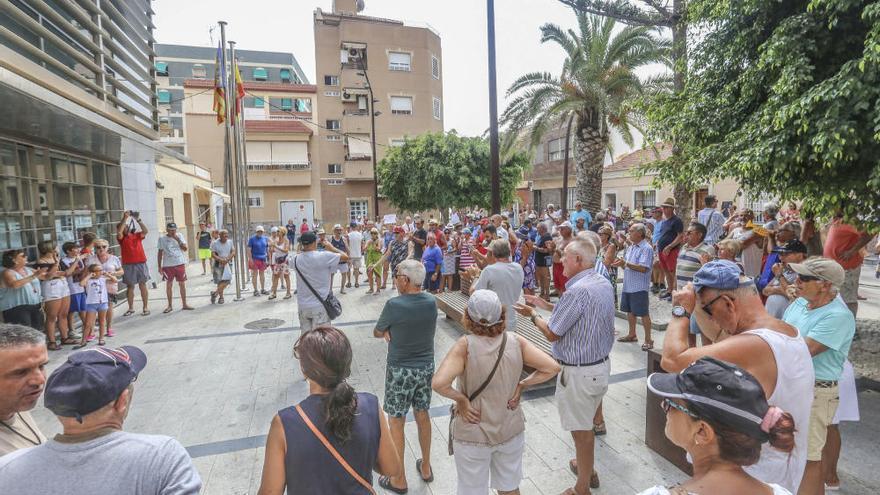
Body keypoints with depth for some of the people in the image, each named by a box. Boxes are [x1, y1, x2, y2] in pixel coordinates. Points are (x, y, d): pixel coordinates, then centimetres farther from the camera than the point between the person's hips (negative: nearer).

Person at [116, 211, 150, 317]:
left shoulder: (137, 235, 8)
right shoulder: (121, 238, 3)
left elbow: (145, 231, -10)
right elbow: (119, 233, -18)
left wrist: (138, 219, -15)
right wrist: (125, 218, -17)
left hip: (141, 263, 0)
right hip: (128, 265, 0)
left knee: (142, 285, 4)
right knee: (130, 286, 7)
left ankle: (145, 307, 9)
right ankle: (131, 308, 17)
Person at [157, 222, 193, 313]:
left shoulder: (179, 236, 3)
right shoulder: (162, 239, 0)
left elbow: (185, 248, -2)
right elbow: (160, 252, 4)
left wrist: (178, 240, -13)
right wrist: (159, 266, 2)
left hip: (180, 264, 1)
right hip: (168, 265, -1)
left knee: (182, 284, 6)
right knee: (169, 285, 4)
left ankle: (184, 304, 15)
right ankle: (170, 306, 15)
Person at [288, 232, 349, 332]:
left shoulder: (296, 259, 0)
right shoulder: (324, 256, -15)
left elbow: (287, 260, 24)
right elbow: (346, 257, -6)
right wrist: (331, 247, 7)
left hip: (303, 306, 5)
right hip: (320, 306, -4)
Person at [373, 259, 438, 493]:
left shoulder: (394, 305, -23)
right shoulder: (431, 302, -7)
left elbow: (377, 333, -7)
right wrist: (396, 331, 0)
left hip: (400, 370, -5)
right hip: (426, 367, 5)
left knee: (396, 421, 11)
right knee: (422, 415, 21)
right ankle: (426, 468, 38)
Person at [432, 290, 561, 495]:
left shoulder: (465, 345, -25)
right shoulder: (515, 341, -14)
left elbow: (438, 383, -36)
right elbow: (553, 367, -13)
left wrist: (461, 399, -19)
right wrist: (522, 385, -6)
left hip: (473, 436, -3)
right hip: (512, 431, 3)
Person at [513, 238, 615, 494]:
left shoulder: (578, 290, -27)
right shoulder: (604, 283, 2)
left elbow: (552, 334, -19)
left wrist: (533, 315, -2)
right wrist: (547, 305, 13)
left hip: (579, 372, -9)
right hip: (602, 364, 9)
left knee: (581, 430, 8)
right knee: (587, 424, 26)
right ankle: (587, 468, 46)